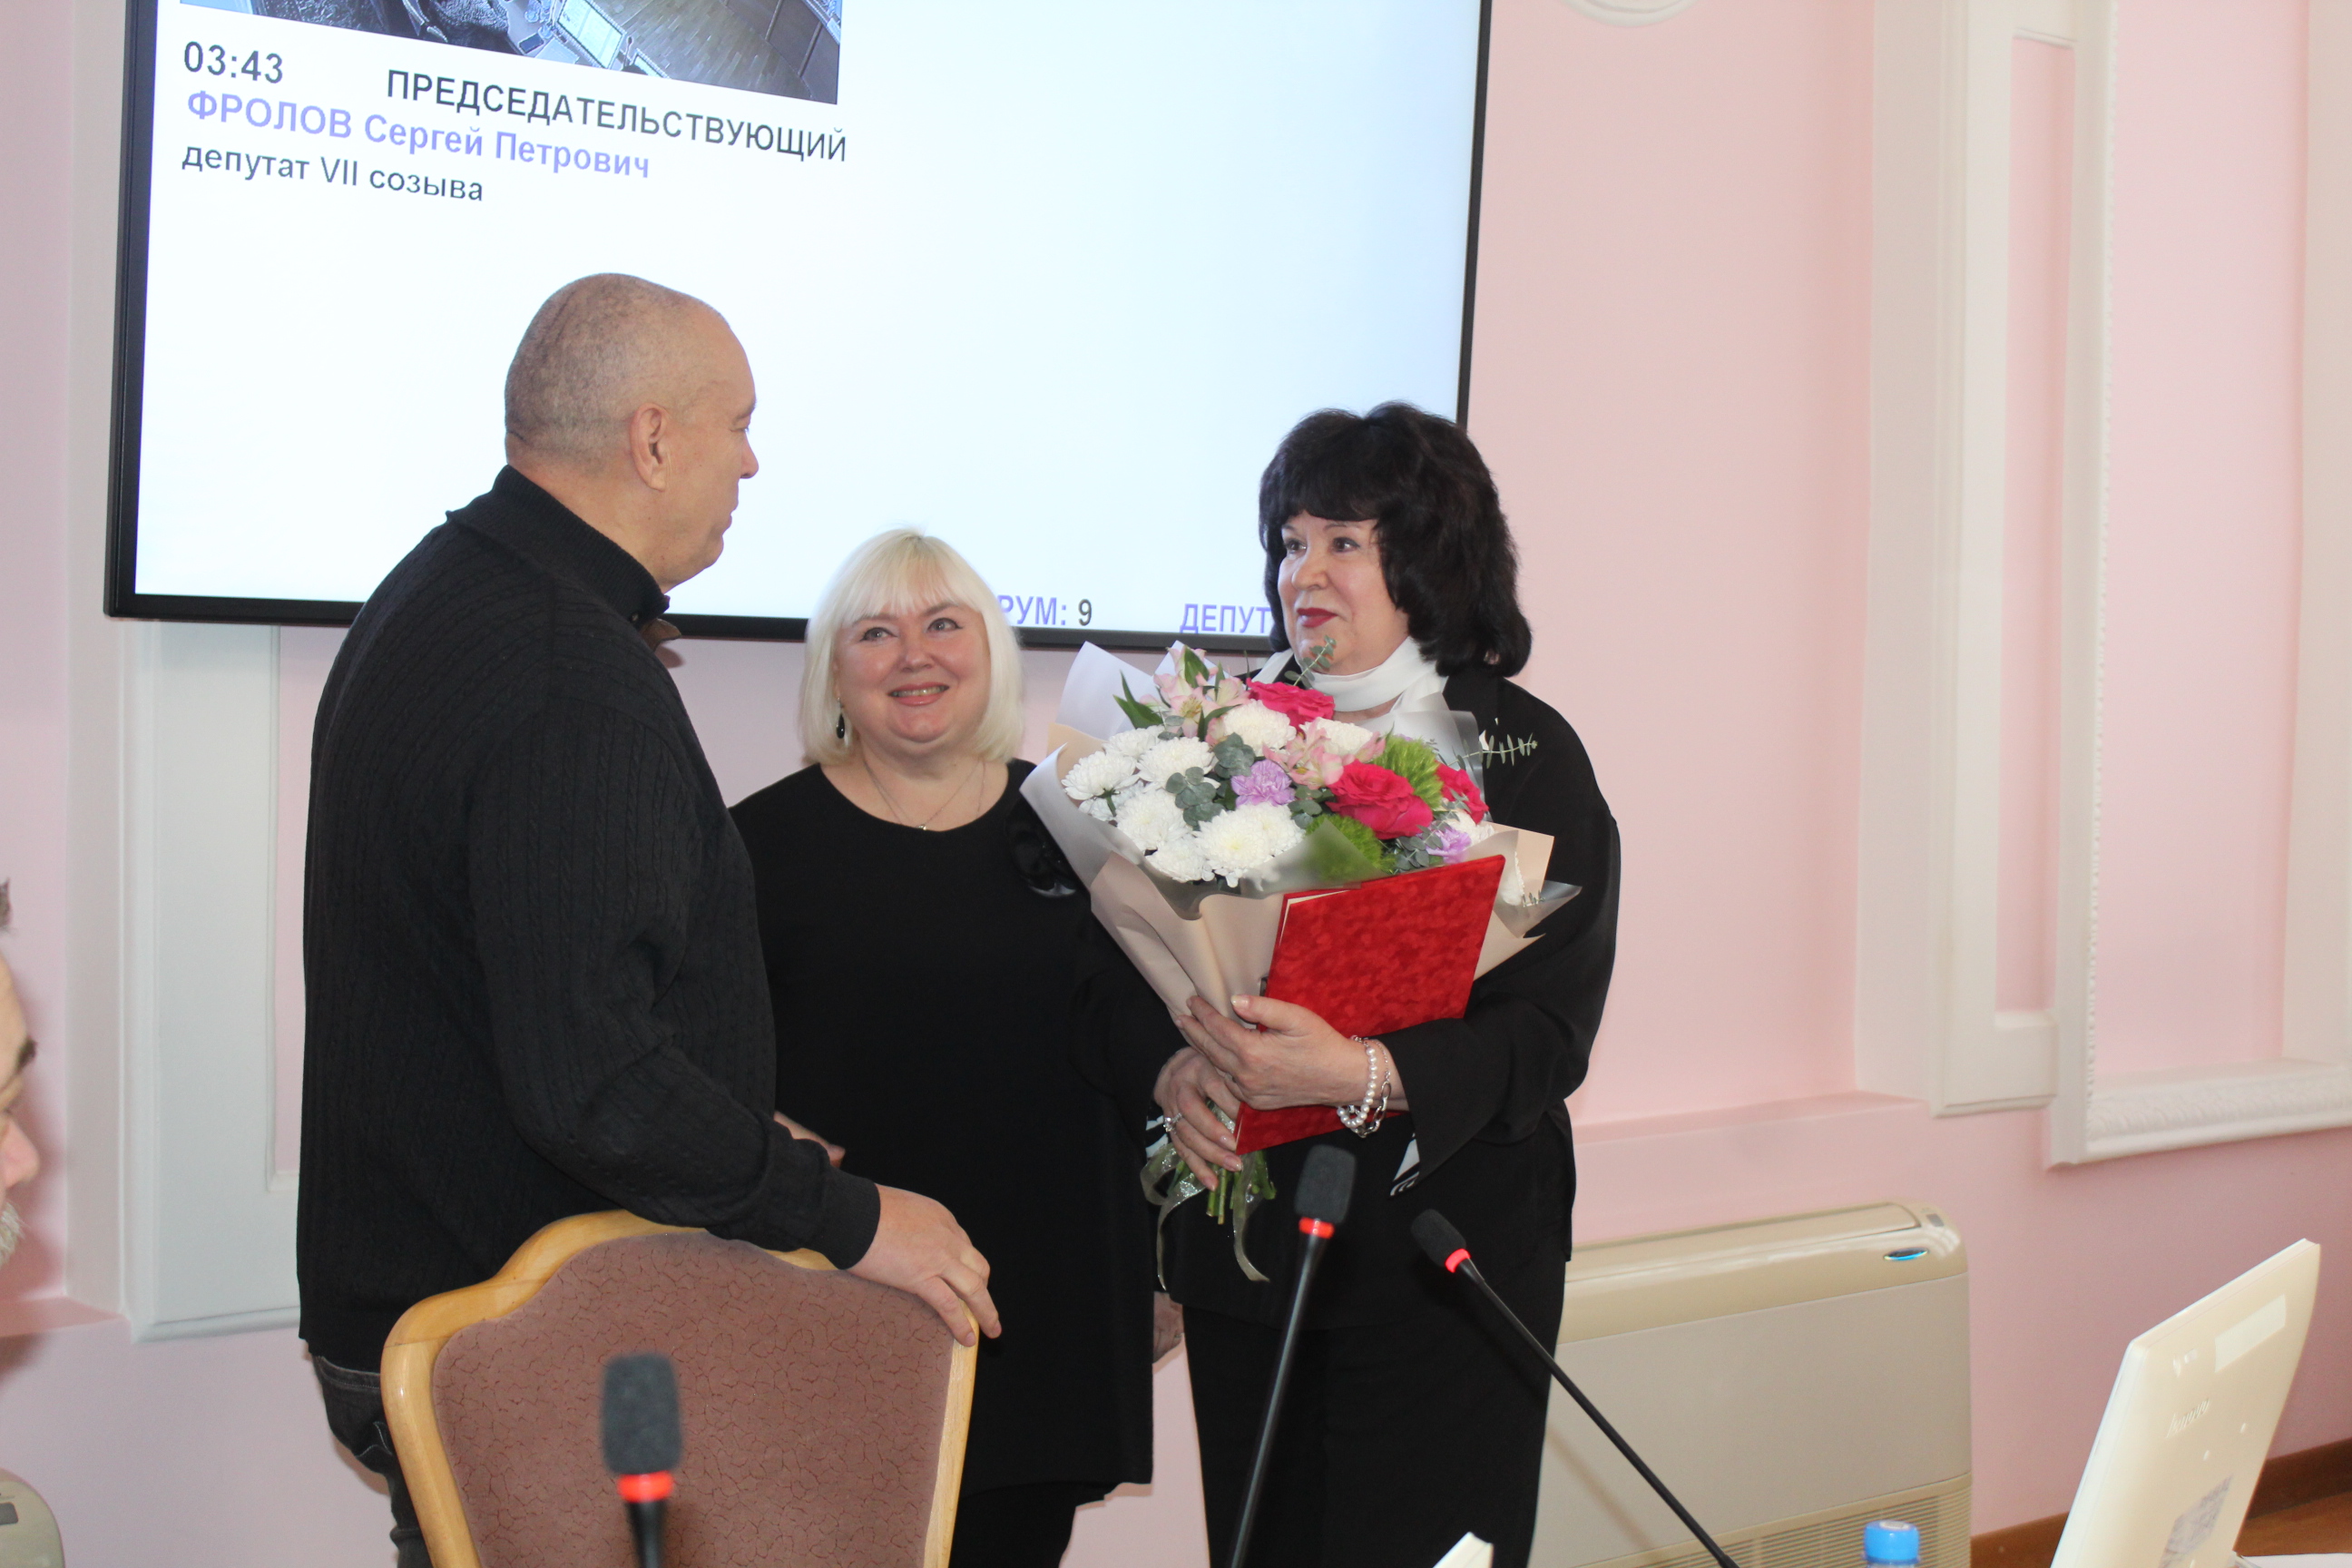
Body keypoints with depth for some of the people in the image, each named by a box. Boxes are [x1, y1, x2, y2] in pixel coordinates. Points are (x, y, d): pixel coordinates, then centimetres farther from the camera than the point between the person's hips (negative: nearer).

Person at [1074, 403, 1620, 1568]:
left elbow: (1549, 1027, -11)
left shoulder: (1524, 753, -2)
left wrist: (1361, 1074, -27)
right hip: (1244, 1244, 3)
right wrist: (1170, 1070, -15)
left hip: (1443, 1256, -3)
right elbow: (1113, 961, 6)